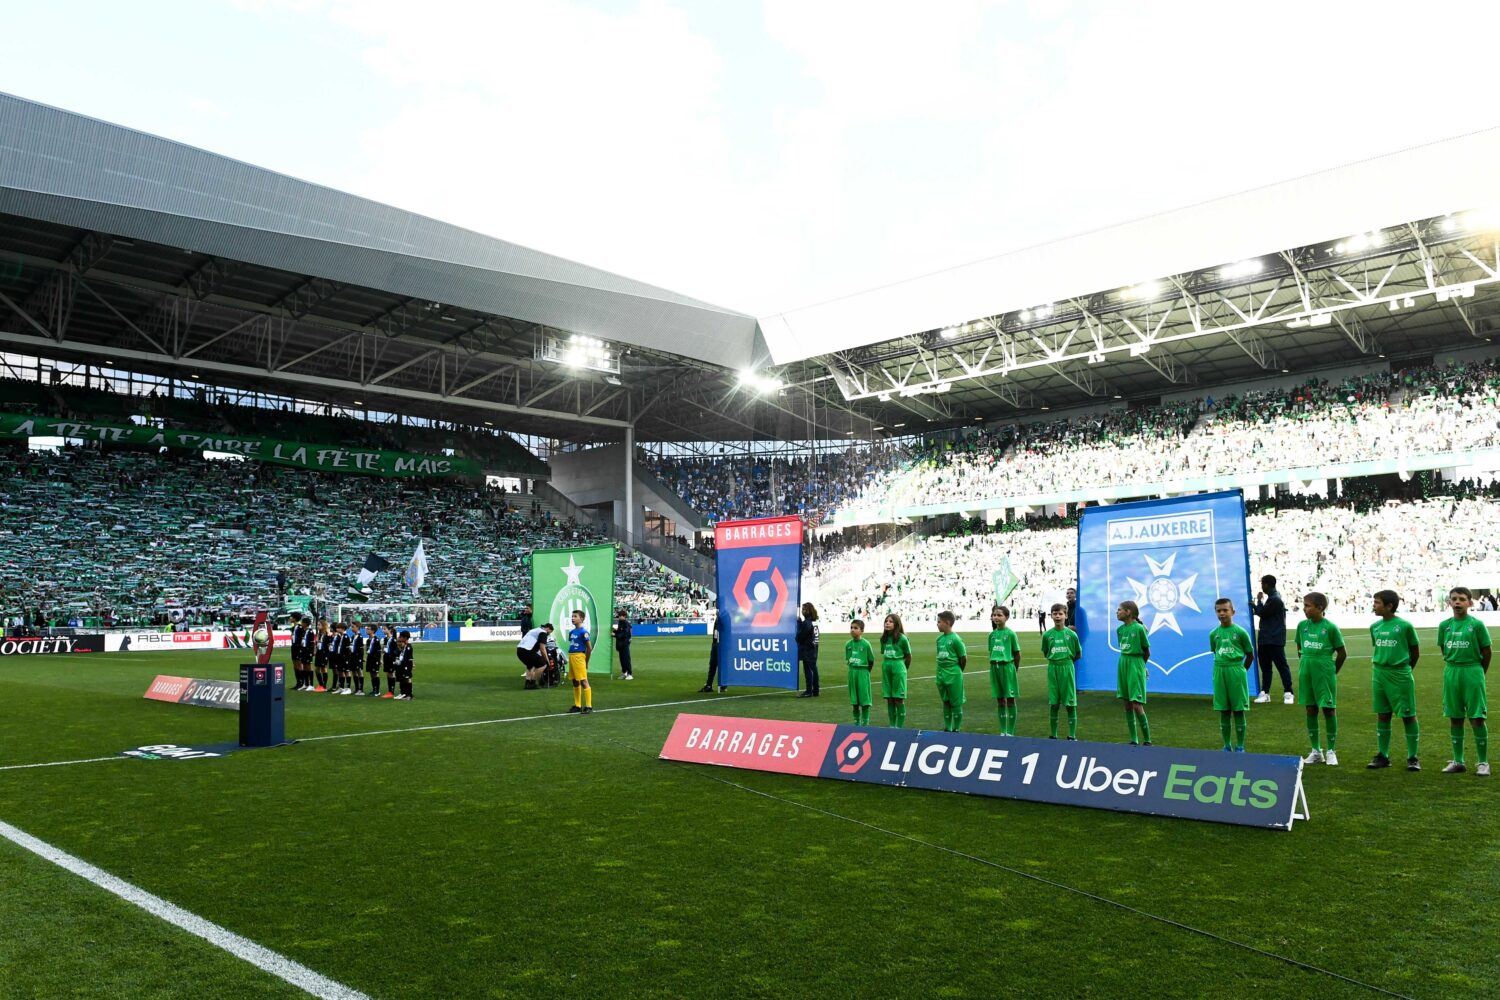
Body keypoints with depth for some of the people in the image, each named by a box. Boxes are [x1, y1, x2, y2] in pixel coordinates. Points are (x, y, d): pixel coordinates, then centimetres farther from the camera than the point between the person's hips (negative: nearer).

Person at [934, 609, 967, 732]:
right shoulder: (939, 638, 6)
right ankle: (947, 728, 23)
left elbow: (963, 658, -9)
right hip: (941, 675, 7)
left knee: (956, 703, 3)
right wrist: (942, 671, 10)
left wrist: (956, 671, 2)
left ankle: (956, 729, 12)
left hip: (954, 675, -7)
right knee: (946, 702, 14)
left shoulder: (955, 639, -15)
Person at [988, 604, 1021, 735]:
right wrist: (994, 664, 6)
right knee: (1000, 699, 10)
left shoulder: (1010, 634, -7)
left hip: (1007, 666, -5)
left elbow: (1017, 654, -3)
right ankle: (1003, 731, 17)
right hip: (994, 667, 5)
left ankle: (1010, 732, 8)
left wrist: (1013, 669, 0)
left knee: (1010, 699, 2)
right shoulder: (992, 634, 7)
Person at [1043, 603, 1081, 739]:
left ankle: (1072, 735, 9)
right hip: (1052, 668, 1)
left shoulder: (1071, 634, -5)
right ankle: (1053, 735, 14)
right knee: (1053, 703, 6)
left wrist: (1066, 660, 7)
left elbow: (1078, 654, 7)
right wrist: (1055, 659, 4)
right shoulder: (1047, 635, -1)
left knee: (1070, 703, 1)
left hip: (1067, 668, -1)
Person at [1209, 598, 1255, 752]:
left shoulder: (1240, 632, -6)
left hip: (1236, 672, -3)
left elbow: (1250, 655, 2)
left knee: (1238, 711, 3)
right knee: (1224, 711, 8)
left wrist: (1241, 671, 0)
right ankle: (1227, 746, 17)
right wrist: (1222, 668, 6)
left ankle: (1240, 746, 11)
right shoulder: (1213, 634, 4)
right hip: (1219, 672, 3)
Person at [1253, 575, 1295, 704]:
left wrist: (1259, 600, -1)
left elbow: (1262, 613, -14)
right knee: (1265, 665, 10)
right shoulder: (1273, 597, 15)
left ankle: (1288, 693, 1)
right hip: (1266, 638, 10)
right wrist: (1255, 608, 11)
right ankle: (1265, 692, 13)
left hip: (1274, 639, -10)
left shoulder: (1274, 599, -17)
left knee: (1281, 665, -3)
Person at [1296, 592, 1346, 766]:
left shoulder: (1330, 627, -10)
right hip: (1306, 672, 5)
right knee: (1311, 710, 8)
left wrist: (1332, 671, 2)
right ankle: (1316, 751, 17)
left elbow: (1342, 653, -2)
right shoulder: (1302, 625, 3)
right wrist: (1305, 665, 13)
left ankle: (1330, 751, 11)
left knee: (1329, 709, 1)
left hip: (1325, 672, -4)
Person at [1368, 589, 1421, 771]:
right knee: (1382, 715, 9)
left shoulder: (1404, 626, -9)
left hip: (1400, 676, -5)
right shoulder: (1374, 627, 6)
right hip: (1379, 674, 5)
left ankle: (1412, 757, 11)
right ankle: (1383, 756, 17)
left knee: (1408, 715, 2)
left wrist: (1403, 668, 7)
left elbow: (1415, 651, 1)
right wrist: (1381, 667, 10)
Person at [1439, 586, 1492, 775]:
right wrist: (1454, 667, 10)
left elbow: (1486, 651, -1)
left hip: (1472, 672, -4)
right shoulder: (1444, 625, 3)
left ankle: (1483, 762, 9)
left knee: (1477, 718, -1)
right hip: (1451, 672, 4)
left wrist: (1479, 673, 5)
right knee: (1454, 718, 9)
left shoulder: (1476, 624, -8)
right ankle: (1458, 761, 18)